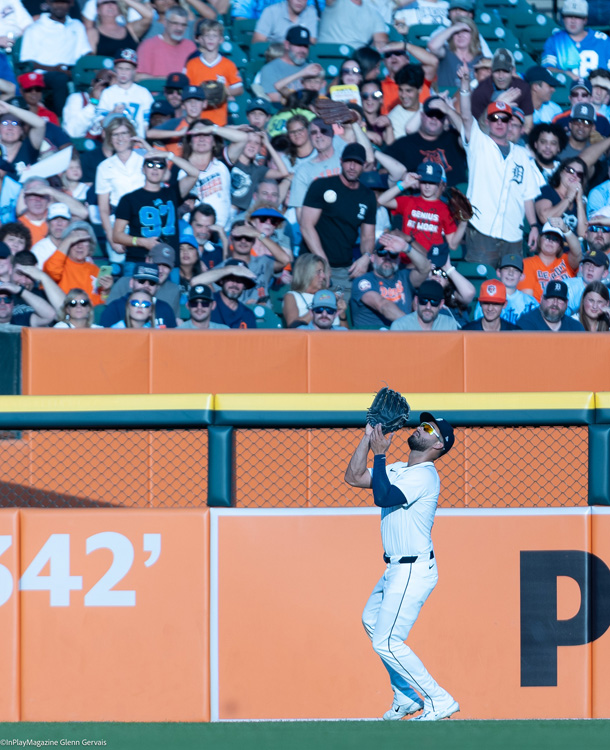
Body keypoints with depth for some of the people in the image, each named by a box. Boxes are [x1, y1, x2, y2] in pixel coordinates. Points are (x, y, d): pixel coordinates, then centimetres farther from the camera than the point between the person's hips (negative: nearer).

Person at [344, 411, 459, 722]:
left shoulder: (424, 476, -18)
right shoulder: (398, 470, 11)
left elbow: (383, 497, -29)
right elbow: (354, 477, 10)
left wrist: (379, 454, -22)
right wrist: (368, 437, 4)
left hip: (413, 572, -11)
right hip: (396, 569, 11)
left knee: (386, 642, -12)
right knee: (371, 621, 27)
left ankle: (438, 700, -6)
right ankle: (406, 697, 32)